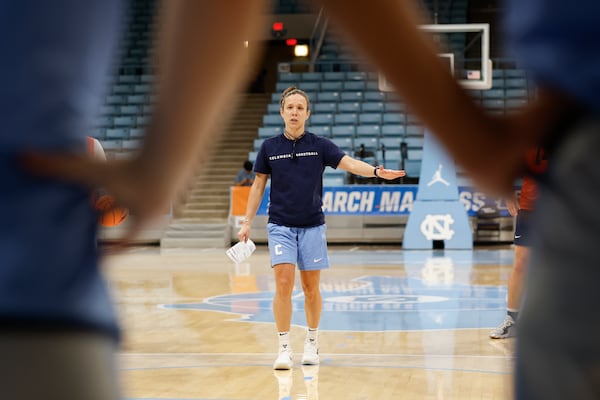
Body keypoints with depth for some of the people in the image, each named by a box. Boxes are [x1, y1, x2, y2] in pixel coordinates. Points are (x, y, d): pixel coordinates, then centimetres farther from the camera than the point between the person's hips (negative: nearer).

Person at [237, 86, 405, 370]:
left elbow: (349, 163, -12)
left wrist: (376, 171, -31)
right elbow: (258, 186, 10)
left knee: (311, 288, 5)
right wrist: (247, 222, 5)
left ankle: (311, 342, 24)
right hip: (280, 226, 0)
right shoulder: (269, 147, 4)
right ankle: (284, 349, -5)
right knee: (284, 284, -11)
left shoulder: (320, 145, 1)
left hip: (312, 226, 0)